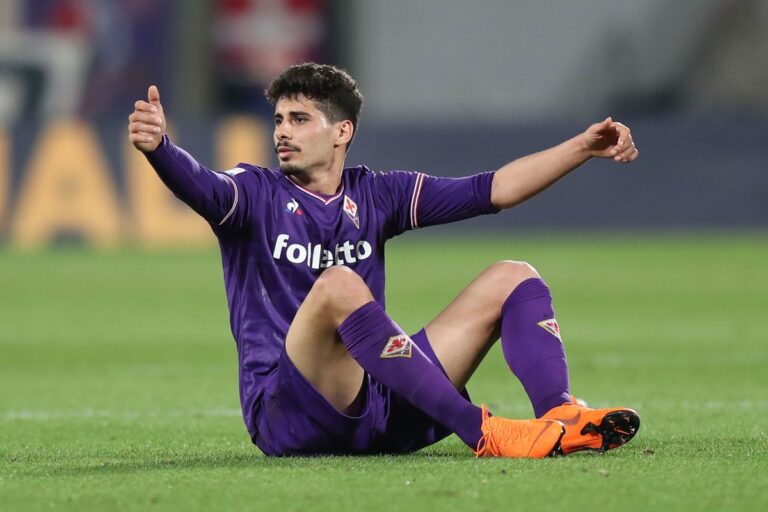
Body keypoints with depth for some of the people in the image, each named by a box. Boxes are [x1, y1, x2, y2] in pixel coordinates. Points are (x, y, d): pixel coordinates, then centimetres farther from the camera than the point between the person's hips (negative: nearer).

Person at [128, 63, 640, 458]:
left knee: (512, 278, 1)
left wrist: (585, 146, 6)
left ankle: (561, 415, -27)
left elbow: (490, 190, 14)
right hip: (285, 412, -5)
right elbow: (200, 186, -23)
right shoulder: (257, 193, 1)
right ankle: (483, 433, -40)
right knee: (338, 285, -35)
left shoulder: (375, 195, 14)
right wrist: (158, 147, -45)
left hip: (381, 408, 6)